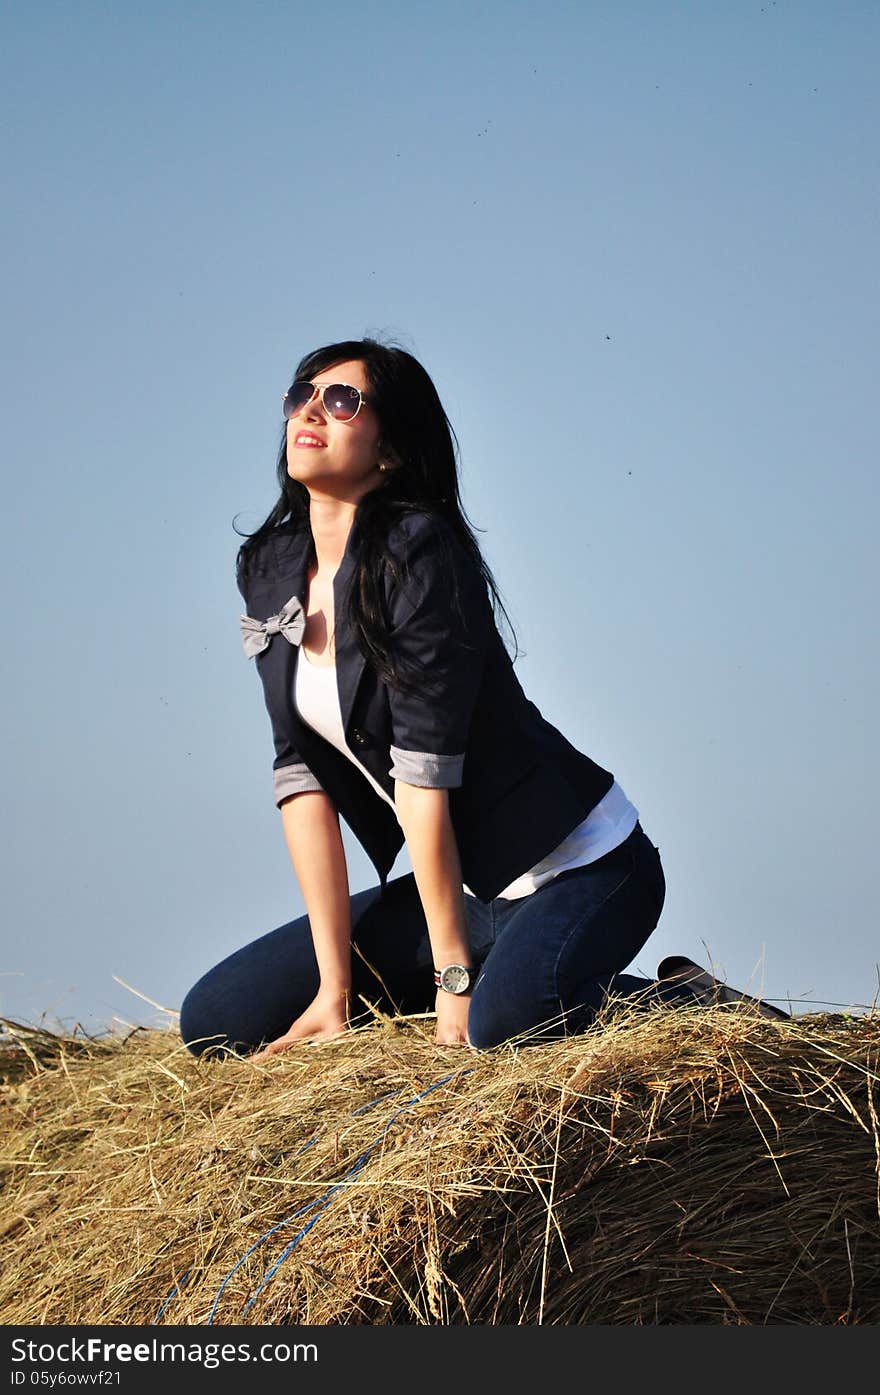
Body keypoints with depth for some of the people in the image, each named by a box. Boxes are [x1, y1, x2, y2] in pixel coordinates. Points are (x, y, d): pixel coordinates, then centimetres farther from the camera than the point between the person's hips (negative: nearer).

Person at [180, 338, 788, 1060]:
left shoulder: (417, 551, -18)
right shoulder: (269, 569, 4)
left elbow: (424, 766, -20)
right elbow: (301, 770, -1)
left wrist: (454, 974, -21)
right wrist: (334, 990, -5)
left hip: (581, 870, -8)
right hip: (467, 888, 8)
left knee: (504, 1020, -38)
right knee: (216, 1018, 2)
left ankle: (688, 1000, -6)